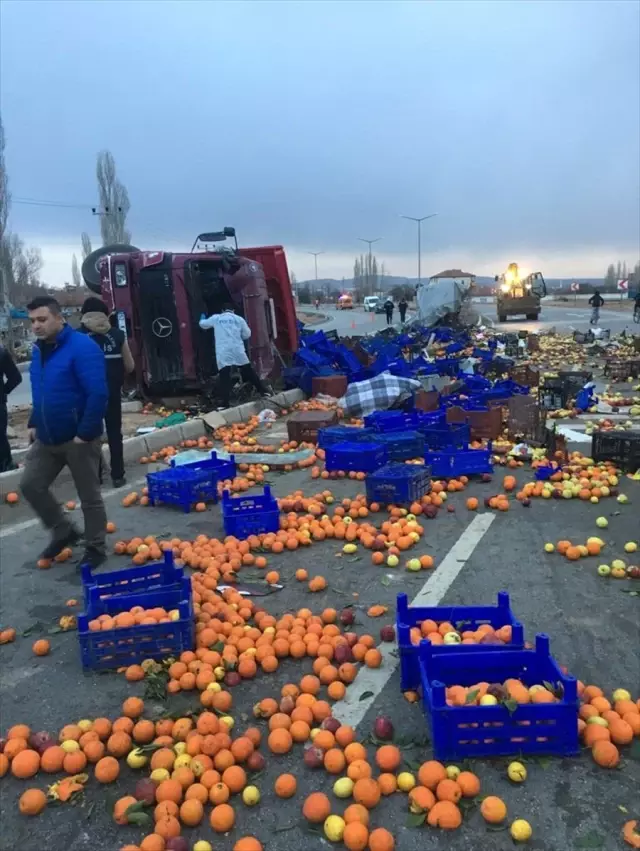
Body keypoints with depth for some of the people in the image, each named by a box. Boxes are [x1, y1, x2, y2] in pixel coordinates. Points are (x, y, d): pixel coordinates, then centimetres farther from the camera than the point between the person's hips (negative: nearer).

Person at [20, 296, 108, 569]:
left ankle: (95, 548, 23)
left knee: (89, 496, 6)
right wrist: (34, 424, 14)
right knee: (30, 485, 8)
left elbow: (98, 394, -24)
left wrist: (85, 434, -24)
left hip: (78, 439, -8)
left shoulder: (82, 347, -18)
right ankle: (64, 531, 28)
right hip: (46, 438, 8)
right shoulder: (39, 350, 8)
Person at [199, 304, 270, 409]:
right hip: (237, 350, 1)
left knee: (224, 378, -3)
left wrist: (202, 318, 48)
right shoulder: (239, 319, 10)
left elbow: (203, 324, 26)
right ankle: (263, 390, 16)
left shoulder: (216, 318, 11)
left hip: (222, 353, -1)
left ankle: (225, 403, -8)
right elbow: (247, 334, 13)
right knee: (248, 371, 12)